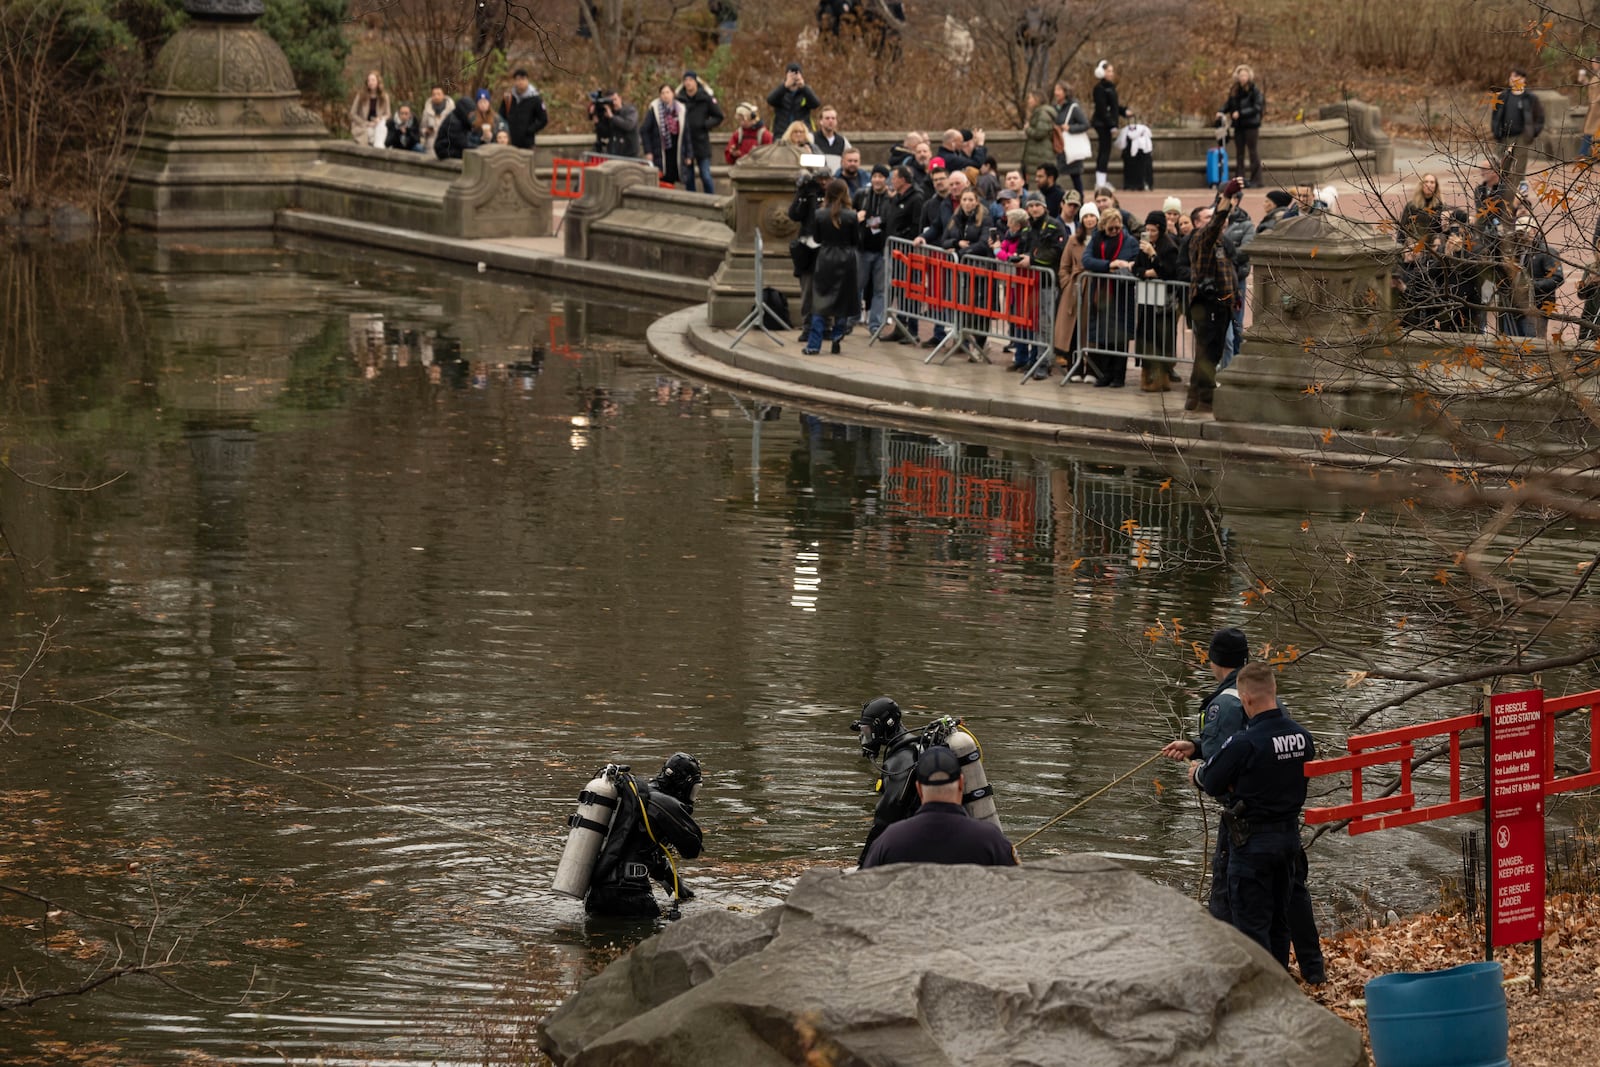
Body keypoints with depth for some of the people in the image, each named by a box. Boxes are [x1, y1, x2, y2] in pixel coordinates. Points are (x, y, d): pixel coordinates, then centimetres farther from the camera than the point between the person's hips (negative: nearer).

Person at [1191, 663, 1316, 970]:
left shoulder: (1244, 743, -22)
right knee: (1279, 919, 18)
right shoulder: (1302, 736, -1)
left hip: (1253, 841, -7)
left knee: (1251, 922, 1)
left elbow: (1212, 782, -12)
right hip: (1290, 835, 7)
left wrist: (1197, 772, 12)